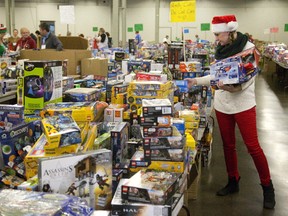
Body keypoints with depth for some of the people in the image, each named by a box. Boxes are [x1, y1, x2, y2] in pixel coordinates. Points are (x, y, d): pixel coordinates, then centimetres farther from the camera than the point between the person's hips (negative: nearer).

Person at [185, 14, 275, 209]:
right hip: (222, 103, 6)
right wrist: (196, 81, 6)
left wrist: (234, 87, -33)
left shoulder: (248, 48, -13)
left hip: (242, 104, -6)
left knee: (253, 146, -2)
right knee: (228, 145, 14)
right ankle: (233, 181, 29)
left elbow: (248, 78, -18)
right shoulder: (221, 50, 4)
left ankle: (267, 186, 13)